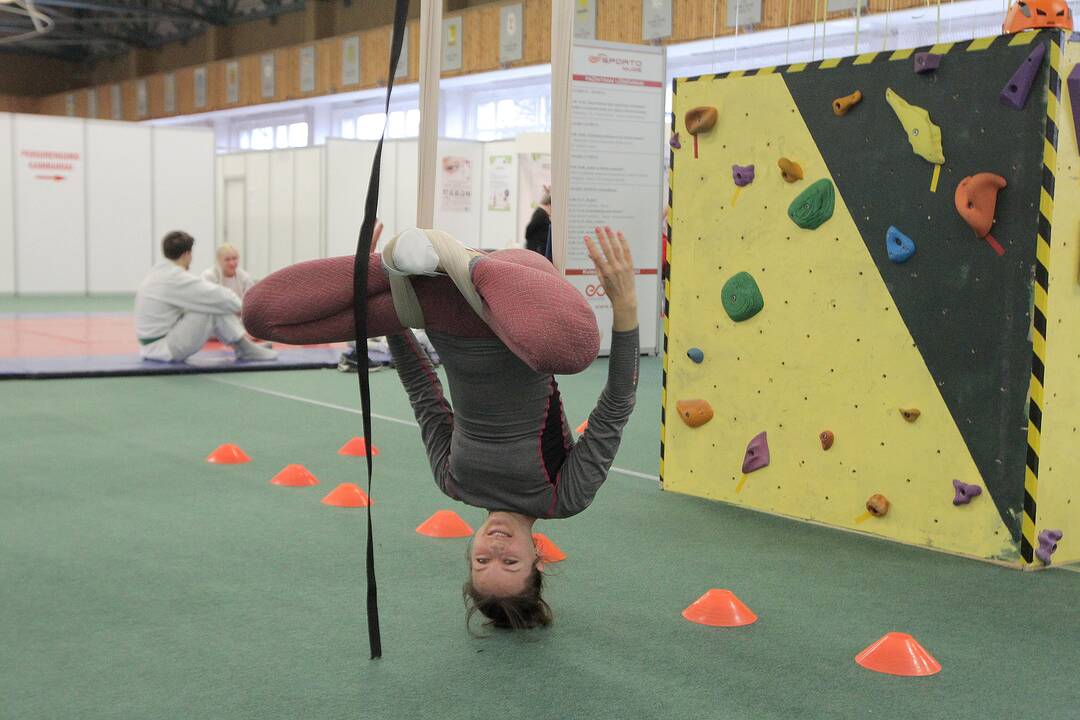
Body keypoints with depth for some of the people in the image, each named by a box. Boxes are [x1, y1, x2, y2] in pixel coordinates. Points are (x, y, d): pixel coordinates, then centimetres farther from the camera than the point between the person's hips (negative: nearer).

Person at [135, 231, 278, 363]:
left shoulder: (159, 273, 9)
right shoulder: (176, 279, -22)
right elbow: (216, 296, -19)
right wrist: (240, 307, -2)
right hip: (165, 349, -10)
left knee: (214, 305, 9)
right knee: (215, 307, -15)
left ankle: (245, 345, 11)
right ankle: (245, 348, -2)